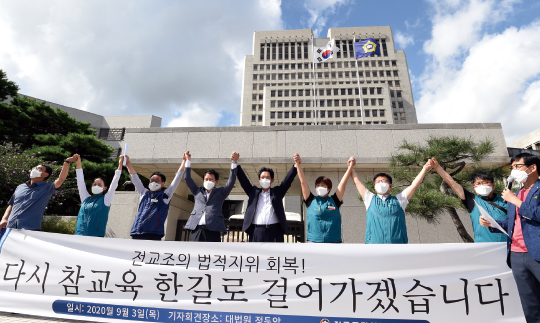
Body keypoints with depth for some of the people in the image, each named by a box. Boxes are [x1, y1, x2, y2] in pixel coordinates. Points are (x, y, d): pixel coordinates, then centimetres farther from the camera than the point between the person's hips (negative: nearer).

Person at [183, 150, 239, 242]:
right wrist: (188, 161, 18)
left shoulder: (220, 192, 15)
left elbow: (231, 181, 5)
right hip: (196, 229, 3)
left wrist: (234, 162, -4)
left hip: (213, 230, -2)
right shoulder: (197, 191, 22)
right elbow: (188, 179, 19)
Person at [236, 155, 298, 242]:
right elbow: (243, 179, 10)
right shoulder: (254, 192, 17)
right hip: (256, 232, 1)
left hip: (274, 232, -1)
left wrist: (296, 165, -8)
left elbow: (288, 179, 5)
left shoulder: (277, 192, 15)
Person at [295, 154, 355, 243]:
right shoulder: (311, 201, 6)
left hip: (333, 241, 0)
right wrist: (298, 165, -9)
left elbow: (343, 182, 2)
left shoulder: (334, 201, 7)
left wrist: (350, 167, -3)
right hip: (314, 240, 0)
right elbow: (303, 182, -1)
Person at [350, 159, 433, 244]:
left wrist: (424, 169, 15)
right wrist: (351, 168, 26)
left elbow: (414, 185, 16)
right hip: (374, 241, 0)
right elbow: (357, 182, 21)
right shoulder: (370, 199, 18)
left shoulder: (398, 200, 18)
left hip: (397, 241, 1)